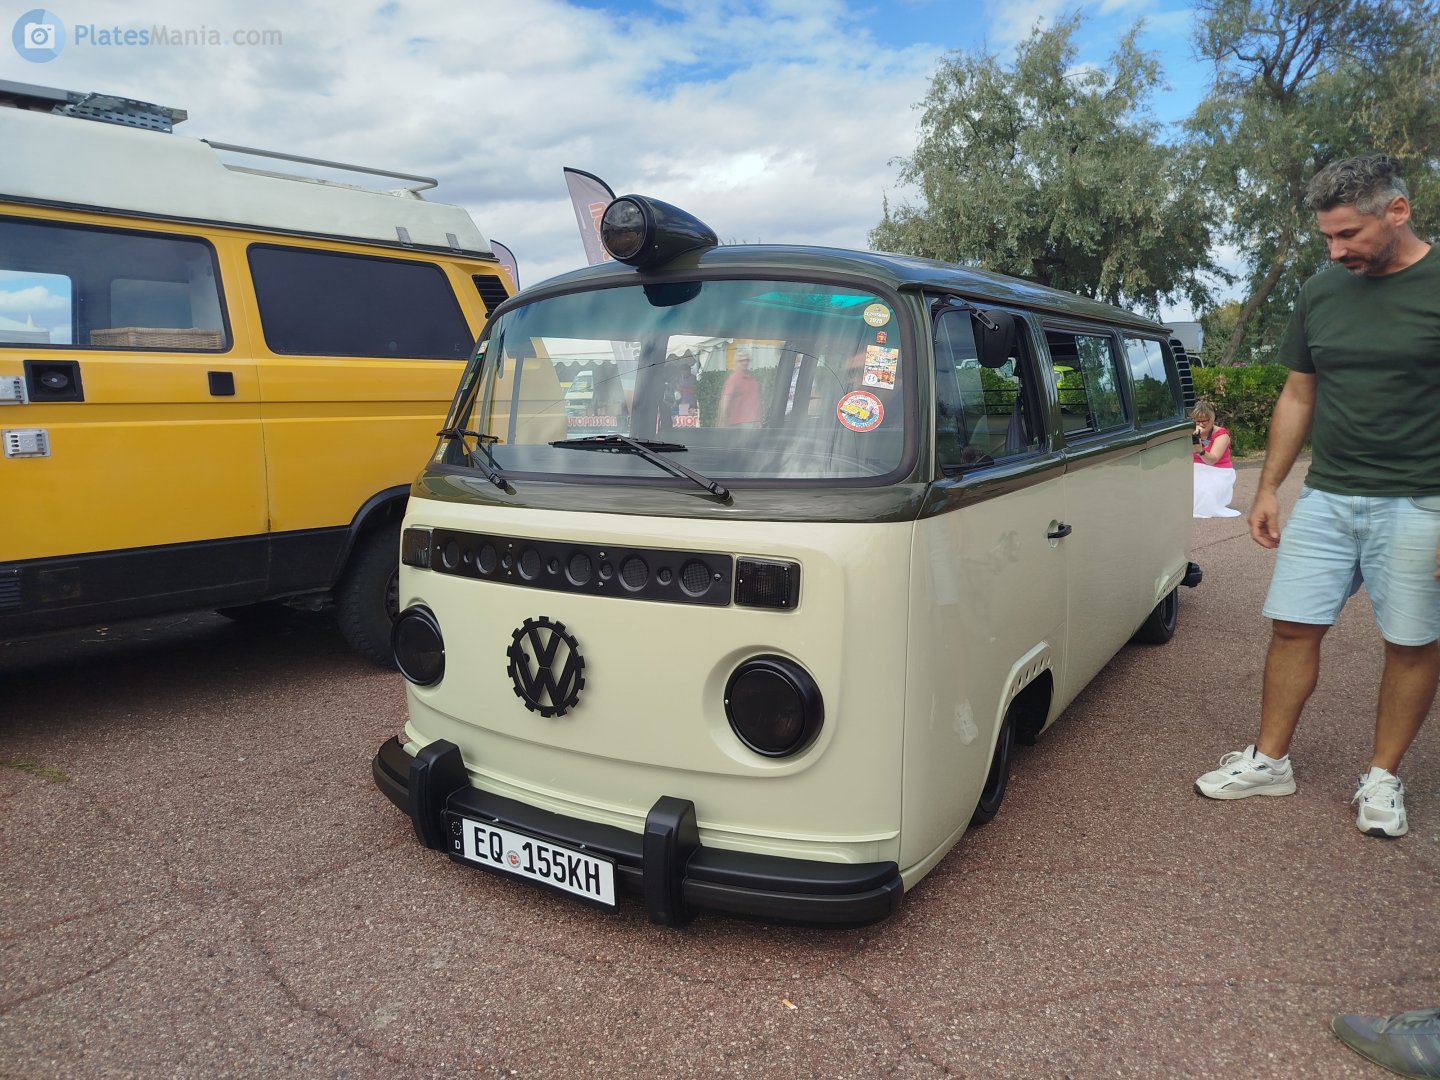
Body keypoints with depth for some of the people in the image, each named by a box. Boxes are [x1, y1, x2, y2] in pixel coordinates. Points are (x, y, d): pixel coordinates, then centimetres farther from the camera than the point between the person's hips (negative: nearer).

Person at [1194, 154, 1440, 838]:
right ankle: (1270, 761, 19)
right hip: (1325, 498, 5)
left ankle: (1382, 778, 22)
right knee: (1293, 627, 6)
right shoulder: (1320, 294, 8)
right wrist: (1267, 488, 14)